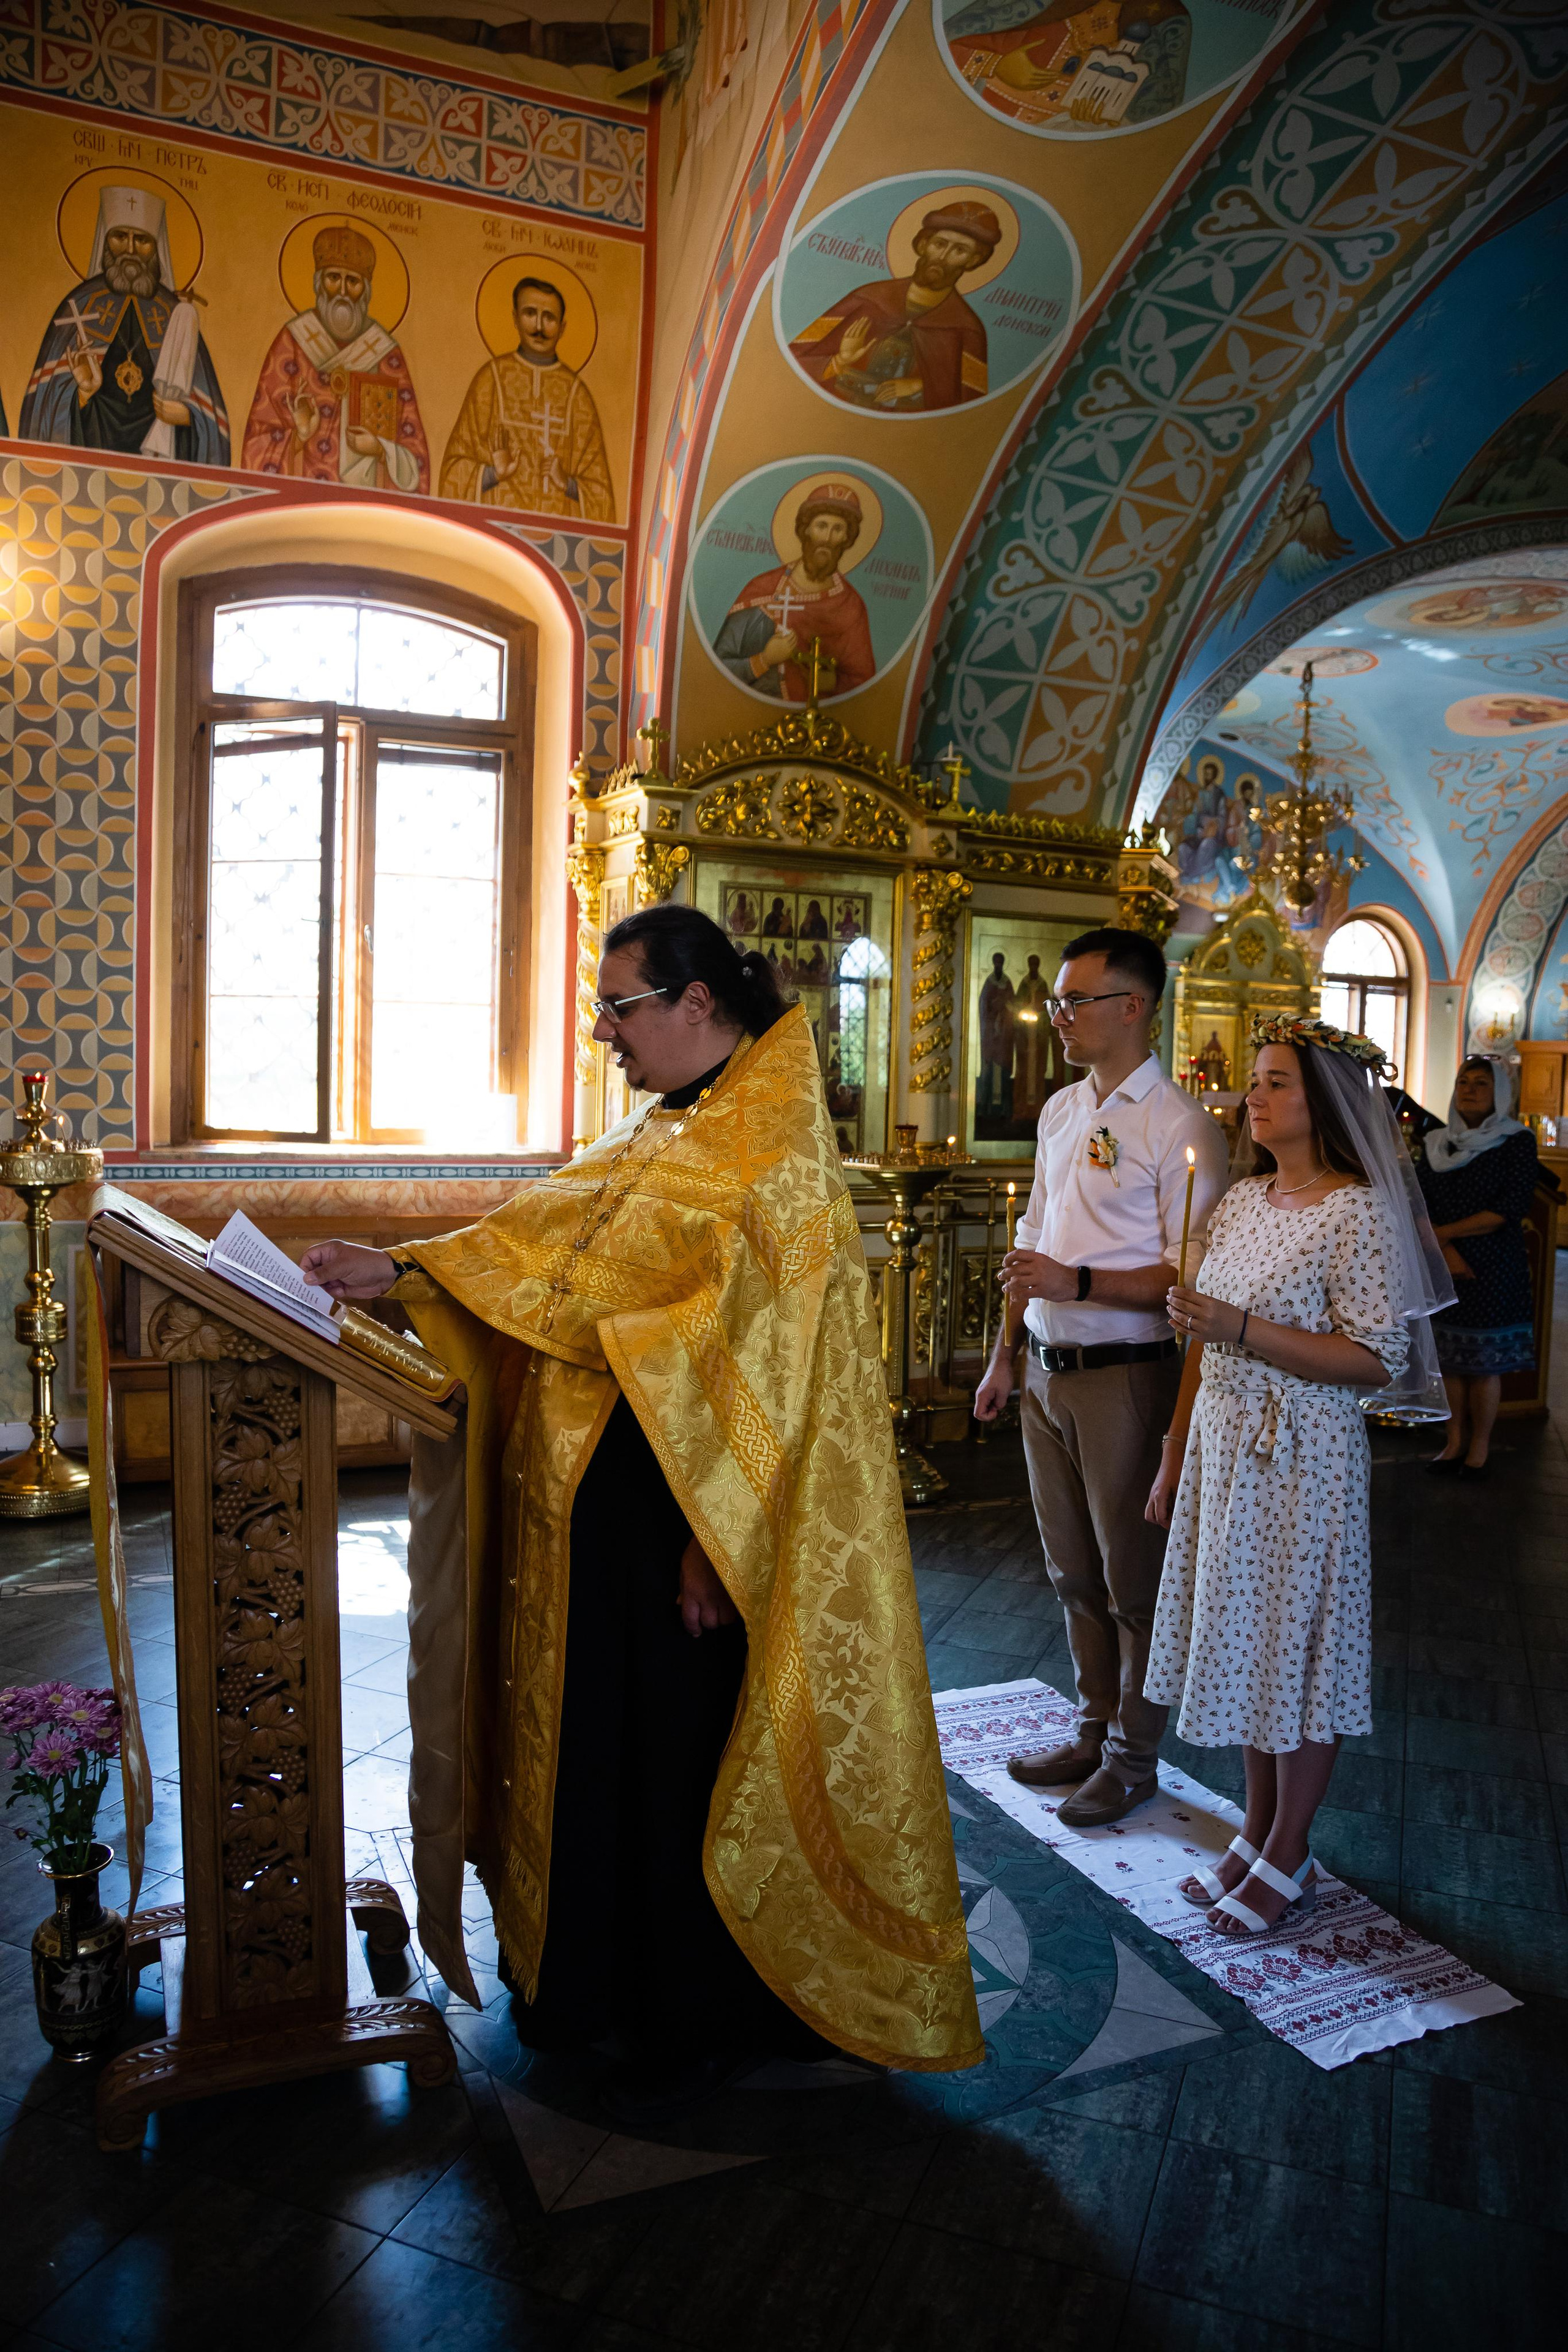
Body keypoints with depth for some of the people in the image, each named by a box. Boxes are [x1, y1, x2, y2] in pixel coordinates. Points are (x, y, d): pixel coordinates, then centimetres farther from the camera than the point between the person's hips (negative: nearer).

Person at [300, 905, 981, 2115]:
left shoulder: (772, 1151, -17)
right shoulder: (658, 1135, 11)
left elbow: (758, 1363, -21)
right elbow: (547, 1236, 8)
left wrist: (707, 1540, -21)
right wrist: (398, 1273, -2)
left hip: (695, 1510, -8)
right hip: (605, 1494, 8)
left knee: (688, 1756, 6)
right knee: (600, 1733, 19)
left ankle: (700, 2016, 27)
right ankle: (596, 1972, 39)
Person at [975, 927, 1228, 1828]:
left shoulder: (1181, 1126, -14)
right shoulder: (1061, 1111, 11)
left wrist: (1075, 1282, -25)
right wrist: (1005, 1355, 16)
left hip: (1124, 1377, -7)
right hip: (1048, 1373, 7)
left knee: (1133, 1578, 8)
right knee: (1074, 1572, 19)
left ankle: (1132, 1757, 27)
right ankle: (1095, 1731, 37)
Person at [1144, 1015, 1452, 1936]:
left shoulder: (1358, 1213, -14)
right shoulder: (1242, 1201, 8)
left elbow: (1378, 1361, -18)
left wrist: (1244, 1330, -25)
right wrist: (1174, 1458, 13)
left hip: (1303, 1460, -7)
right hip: (1225, 1450, 7)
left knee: (1299, 1648, 5)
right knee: (1243, 1643, 15)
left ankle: (1289, 1858, 21)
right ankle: (1258, 1831, 31)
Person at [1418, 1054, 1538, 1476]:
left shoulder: (1516, 1142, -2)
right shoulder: (1435, 1143, 9)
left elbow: (1512, 1210, -11)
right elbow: (1421, 1205, 4)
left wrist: (1444, 1231, -11)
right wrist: (1444, 1249, -13)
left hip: (1493, 1270, -4)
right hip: (1442, 1267, 4)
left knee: (1485, 1363, 1)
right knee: (1449, 1359, 7)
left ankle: (1480, 1449, 12)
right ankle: (1456, 1443, 19)